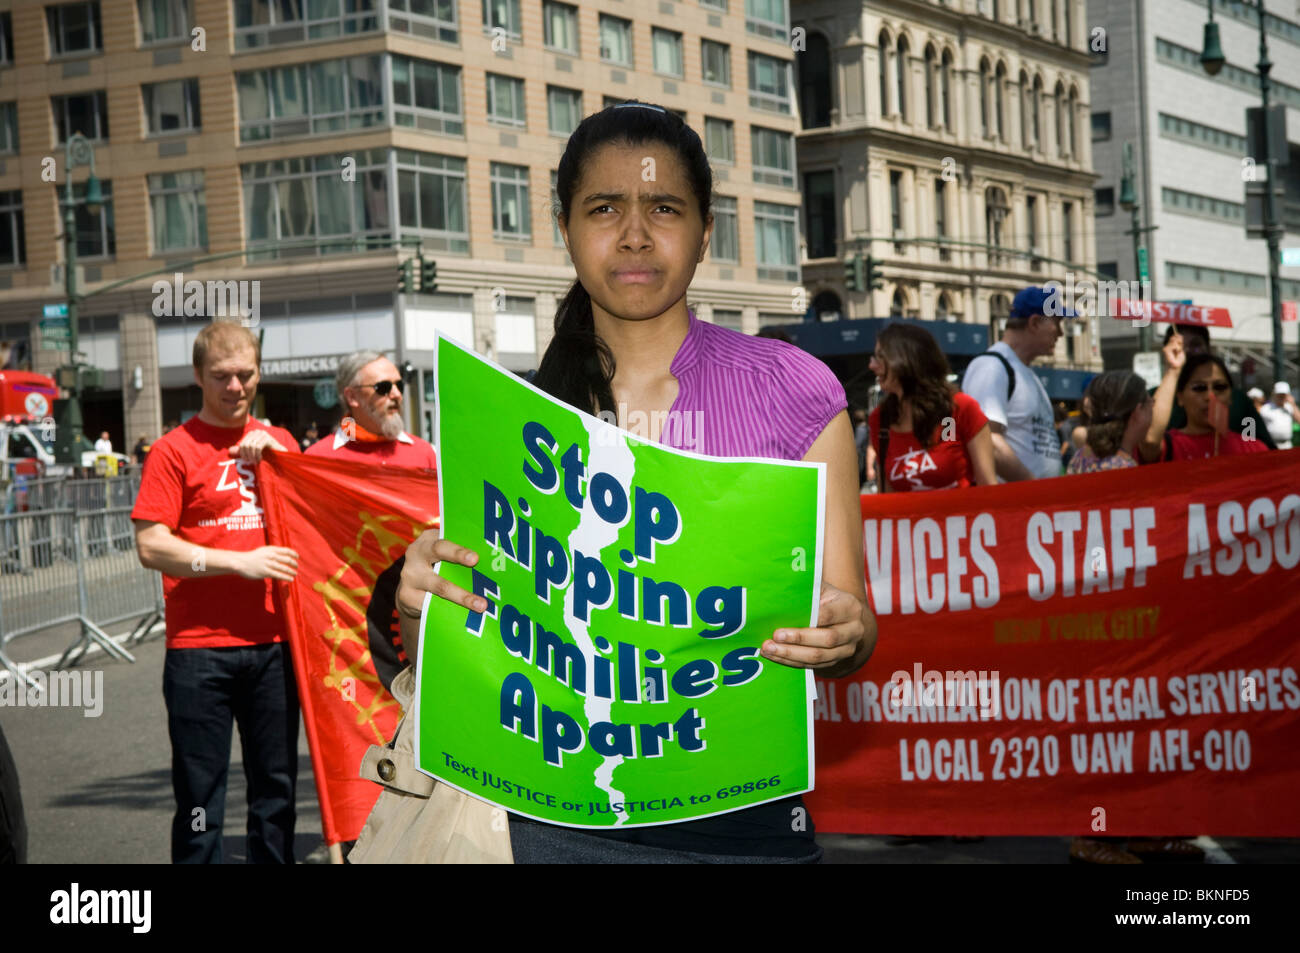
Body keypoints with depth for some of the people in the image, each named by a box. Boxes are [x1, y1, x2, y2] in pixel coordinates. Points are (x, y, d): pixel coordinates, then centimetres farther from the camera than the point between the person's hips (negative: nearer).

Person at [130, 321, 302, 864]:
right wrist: (240, 561, -15)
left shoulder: (278, 442, 14)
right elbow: (150, 546, -9)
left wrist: (275, 456, -1)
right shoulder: (175, 450, -1)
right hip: (200, 649, -4)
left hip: (274, 642, 4)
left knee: (276, 788, 10)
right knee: (200, 794, -1)